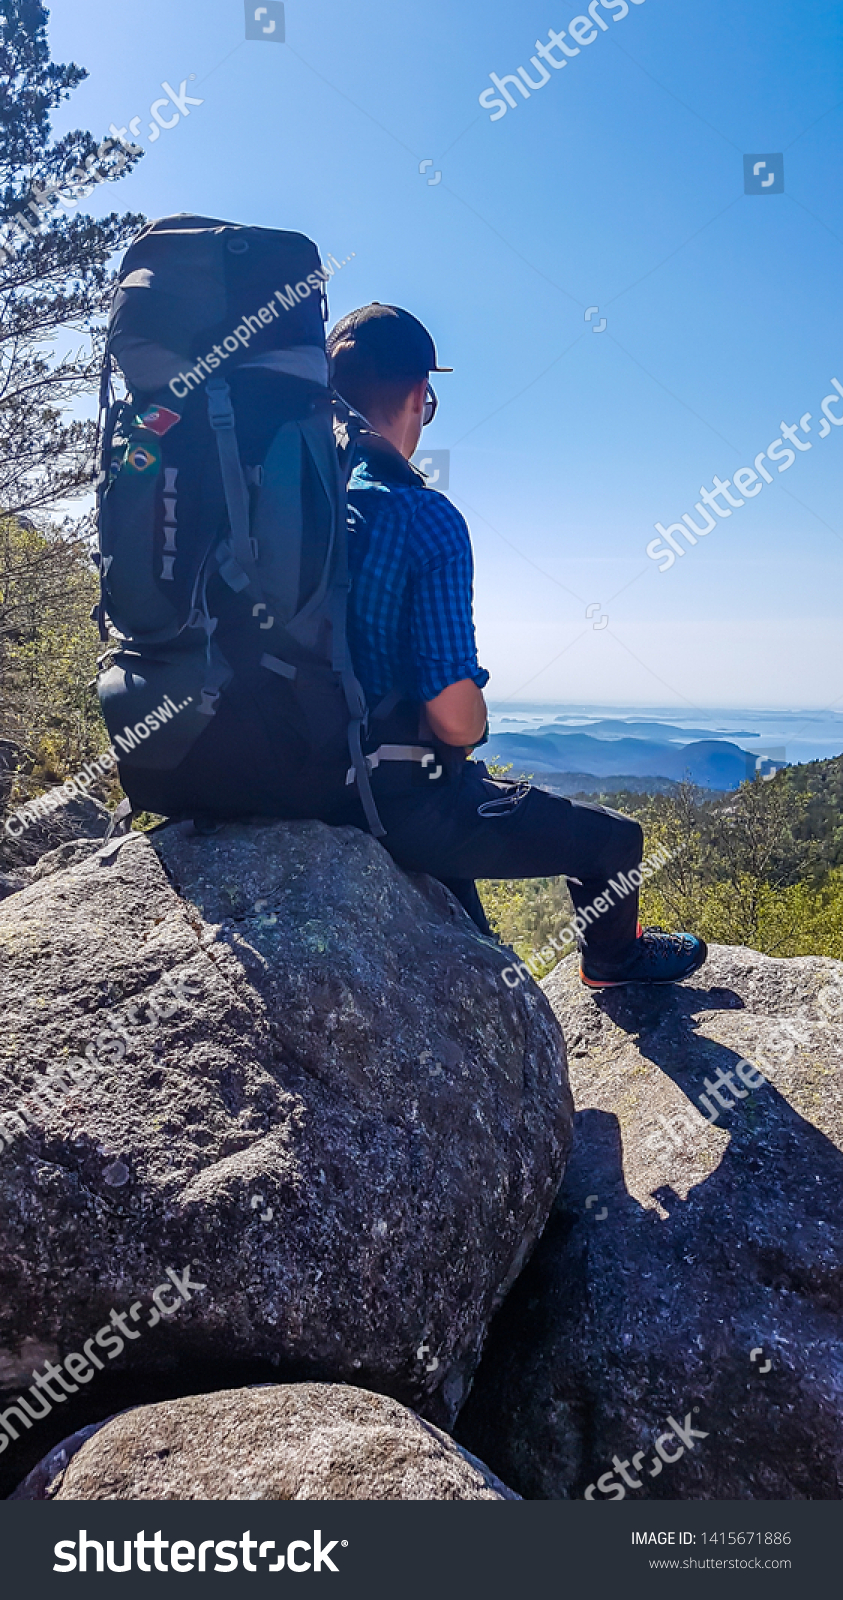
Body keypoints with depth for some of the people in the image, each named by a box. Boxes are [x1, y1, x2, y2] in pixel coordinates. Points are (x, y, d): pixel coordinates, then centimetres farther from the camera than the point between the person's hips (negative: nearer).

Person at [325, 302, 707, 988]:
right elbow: (454, 716, -26)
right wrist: (478, 719, -2)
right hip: (403, 803, -8)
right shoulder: (427, 519, -21)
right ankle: (613, 957, 43)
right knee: (613, 838, 12)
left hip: (308, 789, 8)